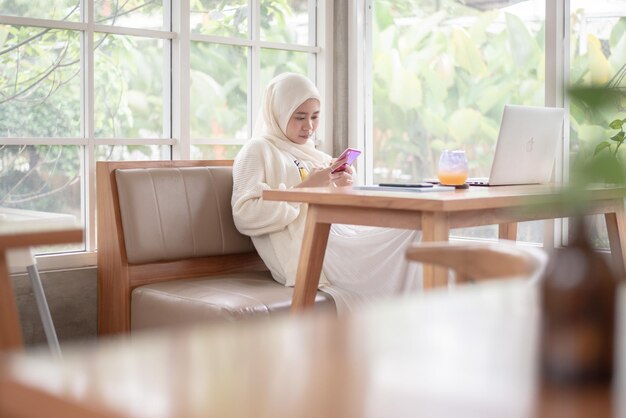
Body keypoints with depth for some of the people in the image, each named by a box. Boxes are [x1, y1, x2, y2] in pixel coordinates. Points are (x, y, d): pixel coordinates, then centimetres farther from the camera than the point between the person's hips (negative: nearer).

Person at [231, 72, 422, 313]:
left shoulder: (317, 157, 26)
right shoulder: (258, 151, 4)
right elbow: (245, 215, -10)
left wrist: (341, 189, 7)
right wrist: (305, 189, -12)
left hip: (341, 239, 8)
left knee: (413, 229, -17)